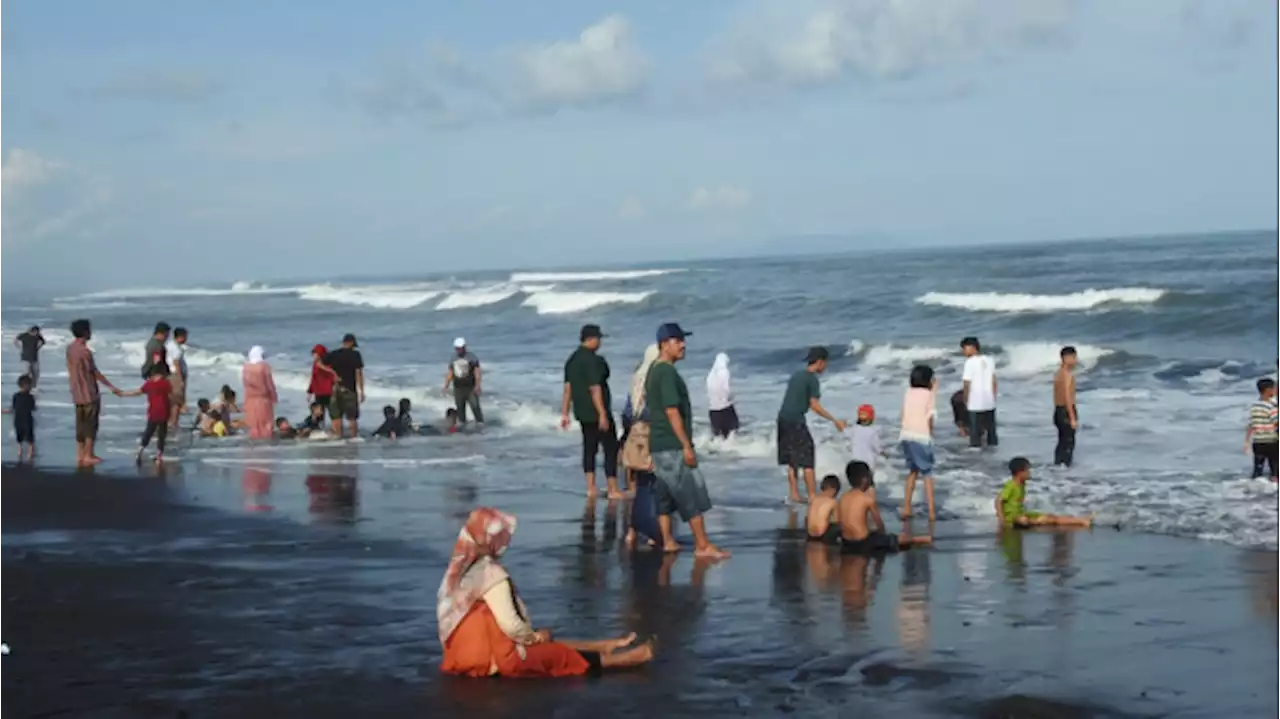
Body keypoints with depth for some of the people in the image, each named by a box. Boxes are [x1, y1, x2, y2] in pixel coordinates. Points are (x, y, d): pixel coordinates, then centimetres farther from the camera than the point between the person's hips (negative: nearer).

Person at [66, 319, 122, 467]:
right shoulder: (84, 351, -19)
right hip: (89, 393, -8)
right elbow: (95, 373, -16)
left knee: (81, 425, 12)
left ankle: (80, 456, 14)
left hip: (77, 394, 8)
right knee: (90, 425, 1)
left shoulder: (70, 348, 5)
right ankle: (88, 456, 5)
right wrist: (111, 387, -8)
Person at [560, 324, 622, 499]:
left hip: (582, 412, 9)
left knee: (589, 447, 14)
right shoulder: (593, 360, -17)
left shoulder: (572, 360, 9)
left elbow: (567, 388, 11)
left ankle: (591, 488, 13)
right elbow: (595, 389, -22)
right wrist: (603, 414, -22)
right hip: (597, 412, -9)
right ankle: (613, 490, -3)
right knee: (610, 448, -2)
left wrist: (565, 414, 13)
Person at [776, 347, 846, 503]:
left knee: (792, 460, 13)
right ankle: (813, 496, -4)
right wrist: (835, 421, -9)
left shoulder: (796, 375, 17)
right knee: (807, 460, -4)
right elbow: (815, 405, -13)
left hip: (783, 418, 8)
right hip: (796, 421, -8)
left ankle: (794, 495, 16)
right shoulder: (812, 379, -9)